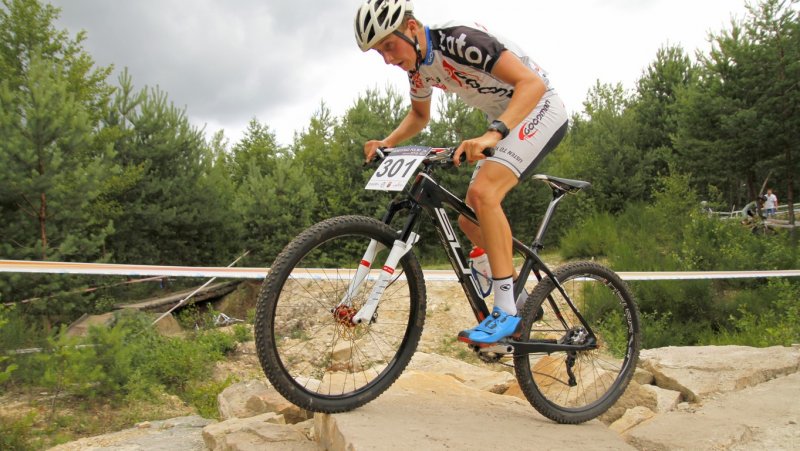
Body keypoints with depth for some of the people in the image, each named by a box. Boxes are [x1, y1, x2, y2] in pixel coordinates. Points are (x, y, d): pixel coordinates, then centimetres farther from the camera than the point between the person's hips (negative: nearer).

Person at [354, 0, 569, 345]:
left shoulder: (460, 41, -27)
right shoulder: (419, 68, -1)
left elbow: (532, 83, -34)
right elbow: (419, 116, 19)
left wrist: (493, 134, -48)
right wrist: (386, 143, 1)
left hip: (540, 109, -9)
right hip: (504, 122, 9)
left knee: (482, 192, -29)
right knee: (469, 219, 1)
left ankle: (506, 310, -23)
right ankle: (519, 296, 17)